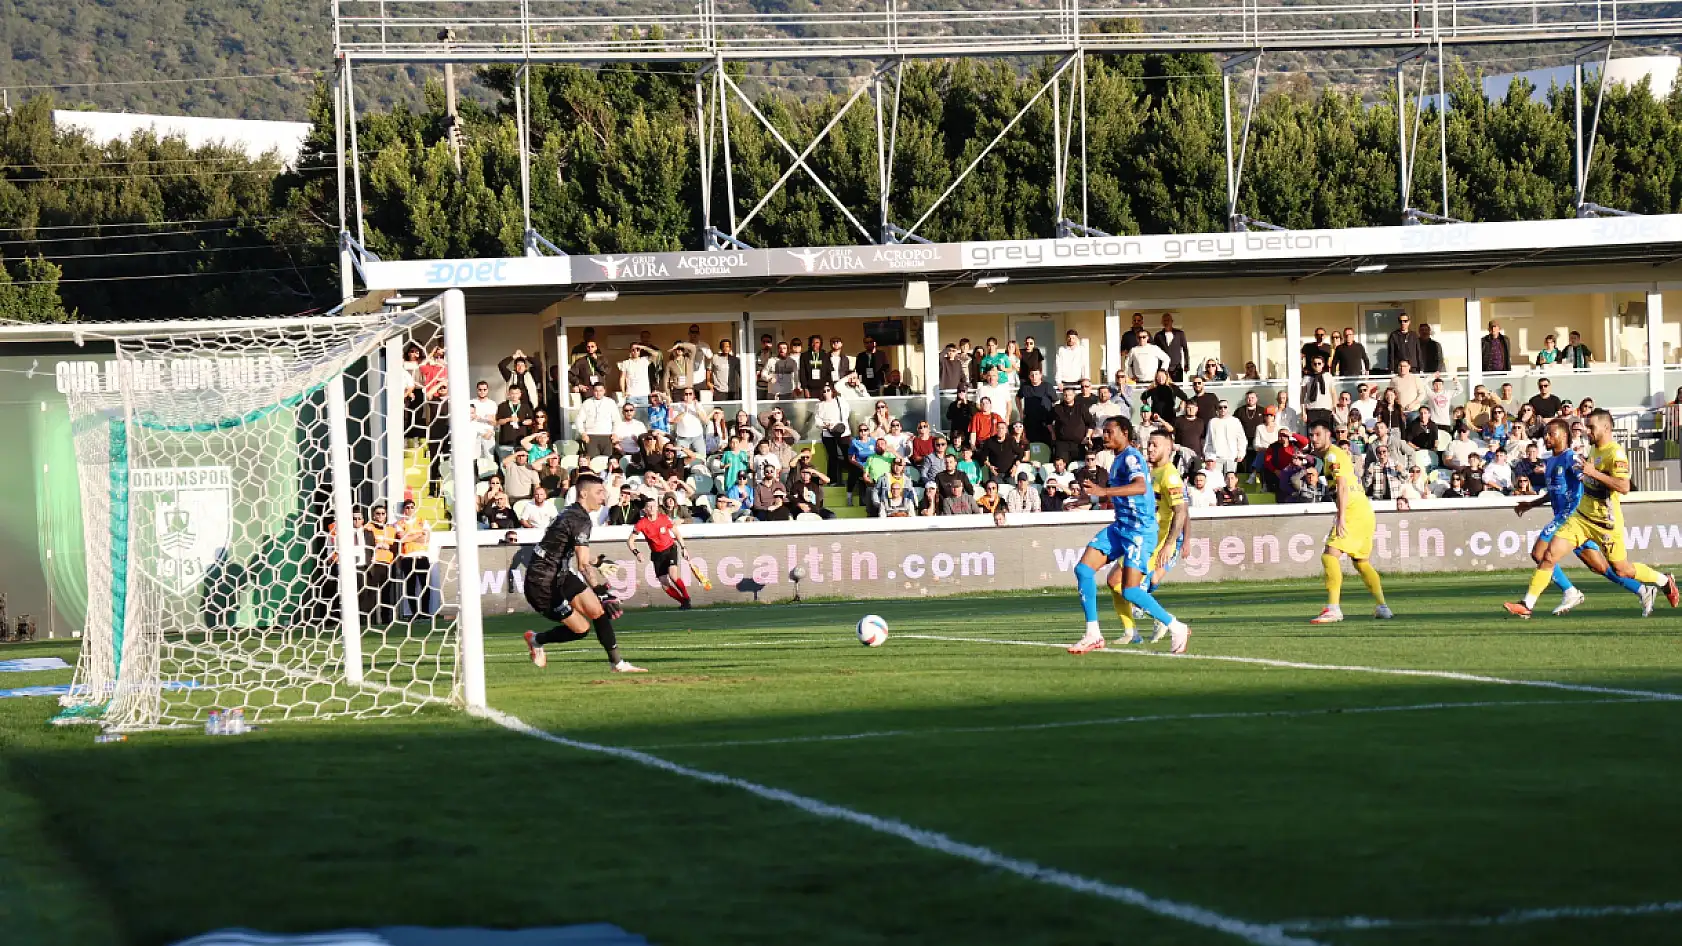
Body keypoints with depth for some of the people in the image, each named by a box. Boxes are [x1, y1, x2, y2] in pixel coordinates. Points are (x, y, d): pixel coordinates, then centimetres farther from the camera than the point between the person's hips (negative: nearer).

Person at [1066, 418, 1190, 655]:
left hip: (1140, 530, -9)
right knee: (1083, 569, -4)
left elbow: (1140, 486, -34)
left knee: (1130, 591, -15)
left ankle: (1177, 629, 2)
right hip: (1120, 527, 9)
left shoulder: (1131, 456, -14)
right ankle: (1093, 635, 0)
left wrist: (1104, 491, -42)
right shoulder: (1118, 459, 16)